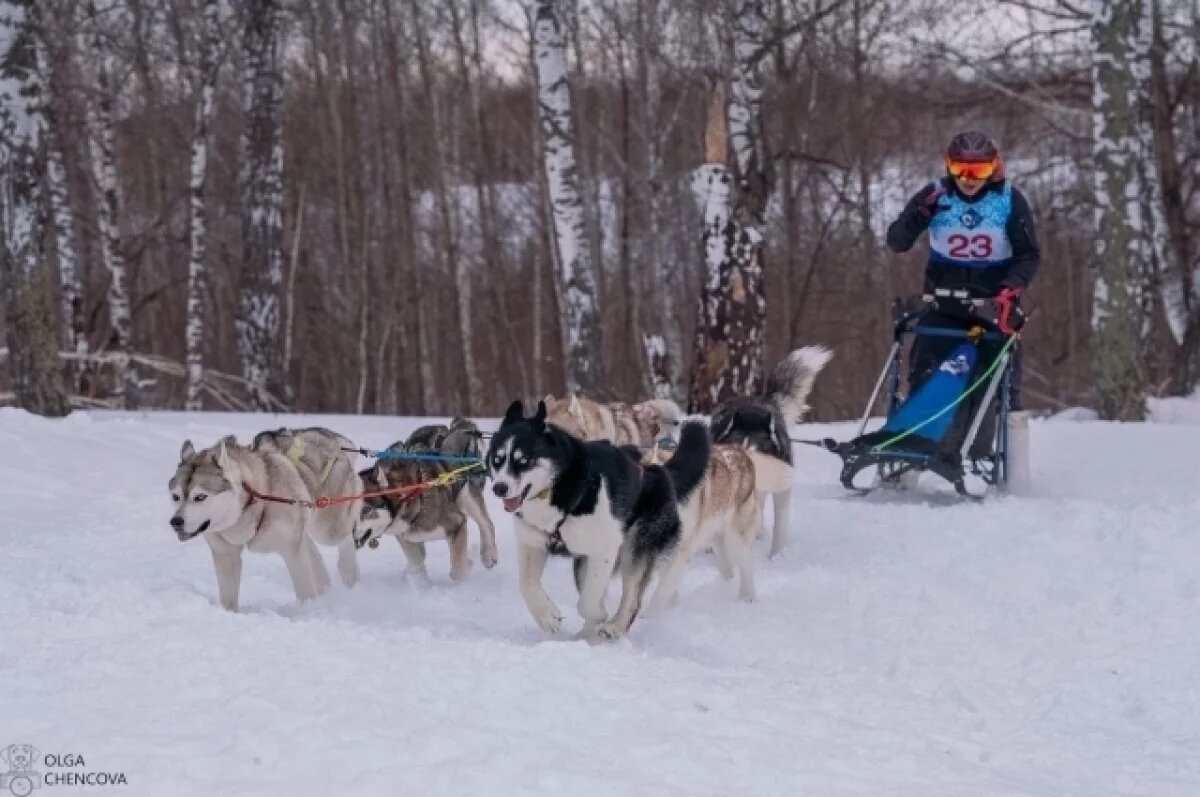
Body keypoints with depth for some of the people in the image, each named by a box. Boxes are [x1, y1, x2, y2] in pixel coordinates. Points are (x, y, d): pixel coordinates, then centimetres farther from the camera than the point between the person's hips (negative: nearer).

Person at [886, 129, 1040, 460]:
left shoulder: (1010, 201, -8)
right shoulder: (935, 196, -6)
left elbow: (1029, 254, -4)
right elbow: (896, 243, -7)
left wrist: (1014, 285, -24)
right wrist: (918, 215, -27)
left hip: (994, 300, 0)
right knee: (924, 374, -4)